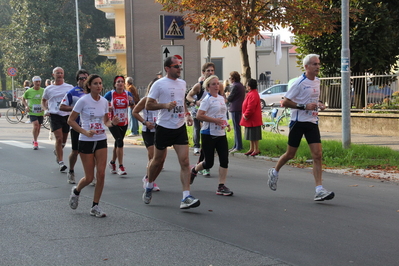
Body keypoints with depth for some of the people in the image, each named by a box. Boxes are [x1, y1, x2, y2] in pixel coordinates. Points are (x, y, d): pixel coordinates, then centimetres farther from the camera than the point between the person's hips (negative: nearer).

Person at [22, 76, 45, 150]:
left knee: (38, 128, 13)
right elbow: (23, 99, 11)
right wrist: (26, 106, -3)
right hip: (32, 112, -3)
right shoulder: (29, 91, -5)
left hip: (40, 112, 3)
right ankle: (35, 142, -6)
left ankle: (35, 140, 37)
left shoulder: (43, 91, -1)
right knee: (35, 126, -20)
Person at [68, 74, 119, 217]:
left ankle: (95, 207, 9)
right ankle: (76, 191, 34)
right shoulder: (83, 101, -12)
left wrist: (112, 122, -8)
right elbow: (71, 120, -9)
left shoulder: (104, 101, 3)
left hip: (101, 141, 4)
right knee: (89, 178, 0)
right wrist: (85, 132, -21)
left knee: (101, 174, -4)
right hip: (86, 141, -4)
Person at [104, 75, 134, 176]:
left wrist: (131, 102, -19)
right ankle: (120, 166, -13)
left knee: (117, 143, 15)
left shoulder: (128, 94, 1)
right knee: (120, 142, -18)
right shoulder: (110, 94, -6)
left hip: (124, 123, 4)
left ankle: (112, 163, 37)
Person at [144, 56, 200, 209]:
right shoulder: (159, 84, -8)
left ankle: (186, 198, -10)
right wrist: (165, 105, -23)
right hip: (164, 127, -4)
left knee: (185, 162, -8)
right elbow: (148, 105, -9)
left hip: (180, 128, 4)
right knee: (158, 161, 10)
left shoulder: (182, 83, 11)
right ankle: (149, 187, 37)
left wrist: (187, 114, 10)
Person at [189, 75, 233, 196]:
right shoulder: (207, 99, -11)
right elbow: (199, 115, -21)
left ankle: (221, 187, 2)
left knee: (224, 160, -4)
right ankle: (194, 170, 32)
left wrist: (226, 124, 10)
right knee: (209, 163, 0)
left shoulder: (221, 98, 13)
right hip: (209, 134, -7)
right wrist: (216, 120, -23)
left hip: (221, 134, 7)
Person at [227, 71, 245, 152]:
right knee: (237, 127, 14)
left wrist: (226, 97, 6)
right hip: (240, 108, 10)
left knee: (236, 128, -7)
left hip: (235, 109, -10)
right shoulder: (241, 85, 15)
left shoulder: (235, 86, -16)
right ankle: (236, 146, 18)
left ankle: (238, 146, -6)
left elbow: (229, 98, -14)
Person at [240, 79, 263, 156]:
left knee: (254, 136, -2)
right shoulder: (250, 93, 13)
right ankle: (251, 149, 25)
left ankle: (257, 150, 5)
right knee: (251, 135, 17)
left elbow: (251, 108, -28)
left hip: (253, 120, -11)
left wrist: (246, 115, -17)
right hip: (250, 119, 11)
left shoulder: (253, 95, -22)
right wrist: (245, 115, 15)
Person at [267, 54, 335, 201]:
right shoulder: (299, 83, -13)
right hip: (298, 122, -5)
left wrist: (319, 104, 6)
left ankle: (319, 191, -9)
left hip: (312, 123, 6)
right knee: (290, 154, 7)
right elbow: (284, 102, -14)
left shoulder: (317, 81, 10)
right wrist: (304, 106, -21)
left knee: (317, 155, -7)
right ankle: (274, 172, 36)